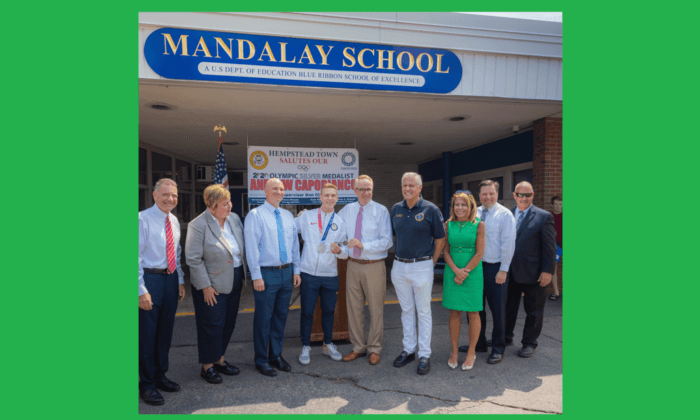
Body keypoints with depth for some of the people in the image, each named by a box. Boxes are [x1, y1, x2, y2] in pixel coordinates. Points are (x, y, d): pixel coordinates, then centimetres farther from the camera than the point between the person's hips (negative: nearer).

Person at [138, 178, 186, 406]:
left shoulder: (174, 221, 10)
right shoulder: (143, 218, -12)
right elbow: (136, 256, -15)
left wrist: (180, 281, 11)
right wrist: (142, 290, -18)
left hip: (170, 279, 7)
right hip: (150, 279, -7)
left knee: (165, 331, 16)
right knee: (147, 333, 4)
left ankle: (160, 375, 33)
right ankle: (147, 384, 21)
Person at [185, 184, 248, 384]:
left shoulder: (234, 218, 3)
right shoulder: (198, 225, -16)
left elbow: (242, 248, 11)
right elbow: (193, 259, -15)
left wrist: (244, 274, 8)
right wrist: (205, 286, -15)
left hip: (234, 281, 7)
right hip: (213, 285, -6)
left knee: (229, 323, 16)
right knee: (212, 325, 4)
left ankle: (219, 360, 34)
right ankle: (207, 367, 23)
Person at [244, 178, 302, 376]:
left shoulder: (288, 216, 11)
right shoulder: (255, 215, -7)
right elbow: (251, 247, -10)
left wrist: (296, 270, 10)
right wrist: (257, 276, -14)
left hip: (286, 272, 6)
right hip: (266, 273, -5)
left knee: (281, 316, 14)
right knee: (263, 318, 4)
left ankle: (276, 355, 30)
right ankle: (261, 360, 21)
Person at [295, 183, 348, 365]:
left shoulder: (340, 222, 7)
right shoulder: (306, 217, 3)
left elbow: (346, 251, 6)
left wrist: (339, 250, -16)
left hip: (330, 275, 2)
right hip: (309, 273, -2)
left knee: (328, 311, 14)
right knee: (307, 311, 5)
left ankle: (328, 345, 32)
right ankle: (305, 347, 23)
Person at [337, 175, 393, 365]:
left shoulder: (381, 211, -6)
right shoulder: (347, 210, 7)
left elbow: (387, 241, -11)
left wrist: (364, 245, -21)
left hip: (374, 266, -4)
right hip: (353, 265, 4)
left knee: (376, 309, 7)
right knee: (354, 308, 11)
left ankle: (374, 349, 24)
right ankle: (358, 347, 28)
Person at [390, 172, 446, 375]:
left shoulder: (430, 209, -7)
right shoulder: (396, 209, 6)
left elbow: (440, 239, -2)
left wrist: (432, 262, -2)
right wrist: (398, 258, 9)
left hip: (421, 266, -4)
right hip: (399, 266, 5)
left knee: (423, 312, 5)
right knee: (406, 310, 14)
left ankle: (424, 355, 16)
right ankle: (408, 350, 27)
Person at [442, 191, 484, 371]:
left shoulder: (478, 225, -4)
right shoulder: (448, 225, 3)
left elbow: (479, 253, -6)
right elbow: (445, 251, 3)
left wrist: (464, 272, -10)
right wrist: (456, 270, -11)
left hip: (472, 273, -2)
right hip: (452, 273, 2)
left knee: (473, 314, 6)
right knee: (454, 313, 7)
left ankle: (471, 352, 22)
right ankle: (454, 351, 20)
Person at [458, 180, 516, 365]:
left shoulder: (505, 215, -5)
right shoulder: (474, 214, 7)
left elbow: (508, 244, -8)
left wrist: (503, 270, -12)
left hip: (495, 268, -4)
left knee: (497, 309, 6)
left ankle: (498, 349, 23)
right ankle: (479, 343, 31)